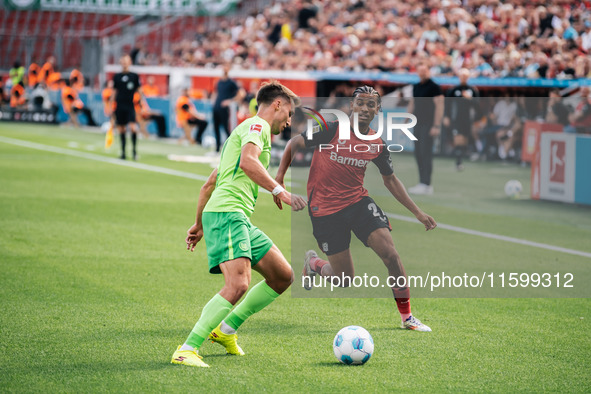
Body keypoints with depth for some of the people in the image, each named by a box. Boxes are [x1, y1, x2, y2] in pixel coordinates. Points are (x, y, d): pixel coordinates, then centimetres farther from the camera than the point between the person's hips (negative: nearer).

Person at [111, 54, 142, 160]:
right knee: (121, 129, 5)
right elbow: (114, 91, 14)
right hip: (119, 106, 3)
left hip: (131, 106, -3)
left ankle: (134, 148, -4)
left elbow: (139, 90, 6)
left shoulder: (134, 76, 2)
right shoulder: (117, 76, 9)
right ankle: (123, 152, 13)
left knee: (133, 127, -18)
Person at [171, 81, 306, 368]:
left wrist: (199, 224, 36)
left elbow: (209, 184, 33)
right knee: (238, 284, -26)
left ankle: (226, 330, 15)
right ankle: (187, 350, -25)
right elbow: (247, 162, -22)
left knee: (283, 277, 10)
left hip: (239, 220, 10)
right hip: (227, 213, -10)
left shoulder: (246, 130, 30)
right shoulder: (258, 125, 0)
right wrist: (280, 191, -24)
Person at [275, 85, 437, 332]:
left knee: (390, 254, -16)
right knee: (345, 280, -2)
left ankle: (407, 317, -2)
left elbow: (390, 180, 14)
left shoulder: (377, 144, 1)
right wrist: (279, 177, -17)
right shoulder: (332, 130, -13)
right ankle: (313, 263, 34)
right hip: (325, 208, -4)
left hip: (358, 201, 4)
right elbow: (294, 143, -6)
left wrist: (417, 213, 12)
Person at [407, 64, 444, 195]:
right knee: (418, 153, 7)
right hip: (417, 124, 8)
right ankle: (422, 183, 12)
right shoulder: (416, 87, 15)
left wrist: (436, 126, -17)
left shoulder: (434, 87, -7)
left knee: (426, 153, -11)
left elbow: (439, 105, -11)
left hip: (428, 124, -8)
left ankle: (426, 185, -11)